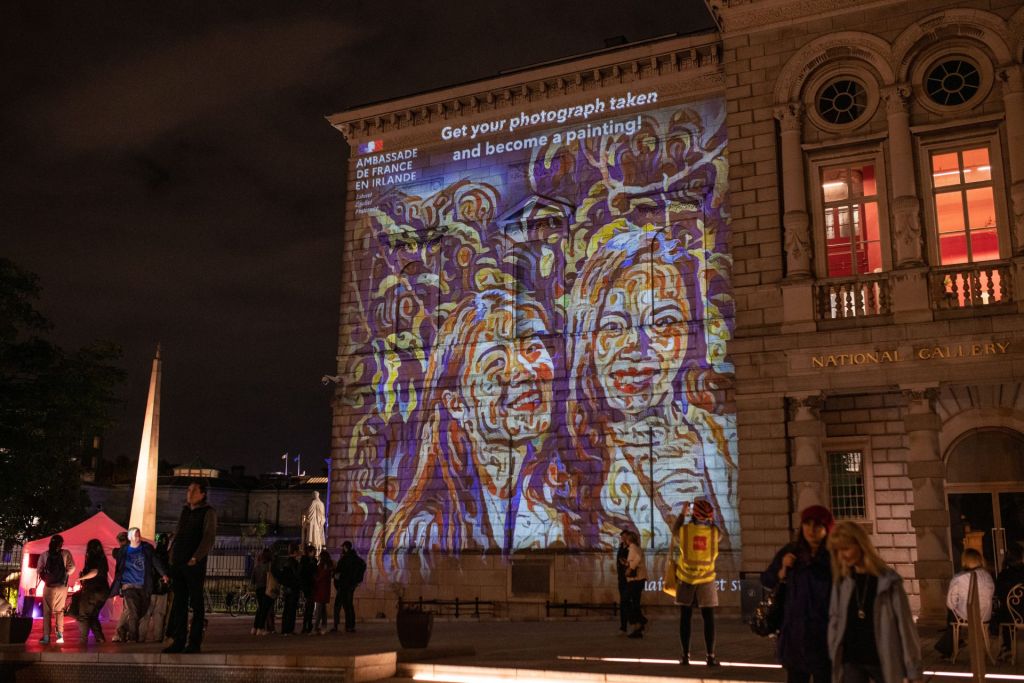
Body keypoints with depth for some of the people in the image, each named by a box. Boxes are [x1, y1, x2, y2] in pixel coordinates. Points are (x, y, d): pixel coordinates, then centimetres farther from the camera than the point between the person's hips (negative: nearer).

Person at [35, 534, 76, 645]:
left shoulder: (44, 554, -3)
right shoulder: (66, 554, -4)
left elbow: (39, 570, -5)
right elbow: (71, 568, -8)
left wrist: (46, 578, 11)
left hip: (49, 586, -1)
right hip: (62, 586, 1)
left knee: (47, 611, 8)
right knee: (59, 611, 13)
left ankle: (46, 636, 3)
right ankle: (60, 635, 3)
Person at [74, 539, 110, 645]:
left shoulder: (93, 559, -12)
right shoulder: (102, 559, 13)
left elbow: (94, 573, -25)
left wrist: (81, 578, -13)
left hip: (93, 591, -8)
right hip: (102, 591, 8)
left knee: (83, 616, 1)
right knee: (93, 616, 16)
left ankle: (83, 639, -4)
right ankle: (100, 638, 9)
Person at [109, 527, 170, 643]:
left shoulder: (147, 548, 6)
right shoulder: (123, 552, 5)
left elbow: (156, 562, -2)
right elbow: (118, 570, 9)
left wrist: (163, 574, -17)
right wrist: (117, 589, 6)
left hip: (144, 587, 2)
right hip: (129, 586, -2)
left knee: (141, 612, 7)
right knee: (133, 613, -14)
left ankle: (123, 631, 30)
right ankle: (132, 638, -4)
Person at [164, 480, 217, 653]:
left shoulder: (208, 513, -3)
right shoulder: (185, 511, 17)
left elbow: (209, 538, -10)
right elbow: (177, 534, 22)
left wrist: (195, 558, -16)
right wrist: (172, 553, 9)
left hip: (195, 564, -6)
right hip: (178, 563, 6)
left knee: (196, 603, -3)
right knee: (179, 602, 6)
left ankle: (194, 642, 0)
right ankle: (178, 641, 10)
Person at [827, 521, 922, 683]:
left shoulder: (888, 581, -8)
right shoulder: (841, 581, 3)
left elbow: (905, 625, -7)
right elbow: (835, 621, 9)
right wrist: (834, 655, 1)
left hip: (883, 661, -3)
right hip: (851, 661, 3)